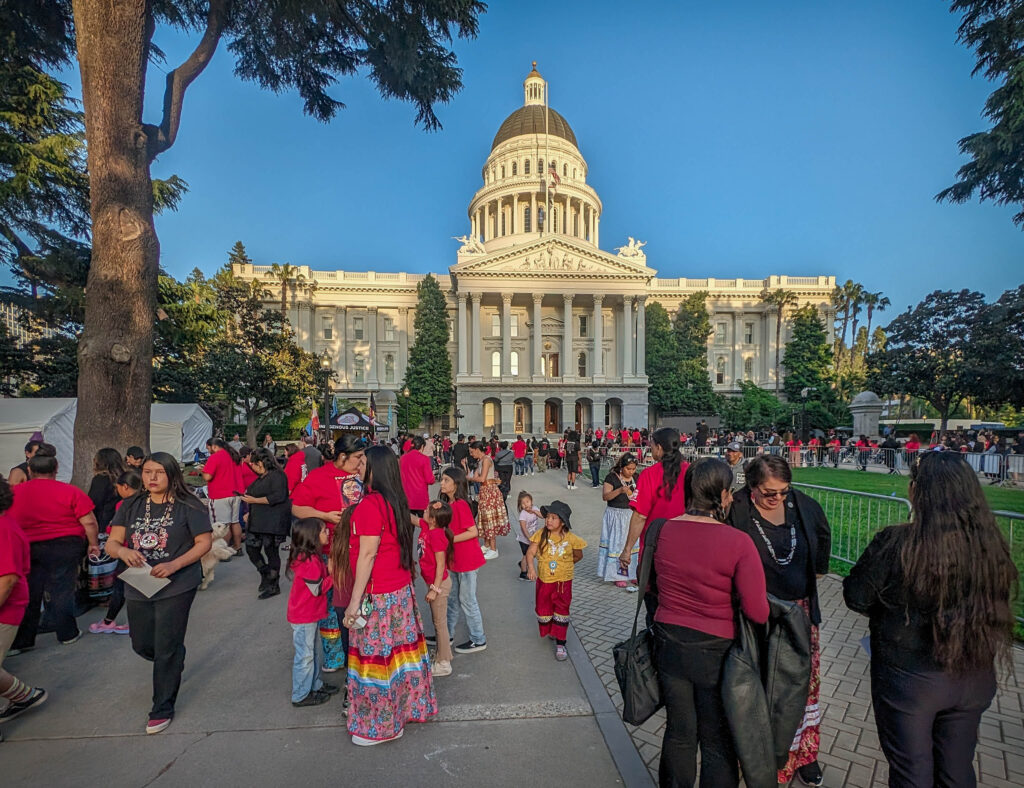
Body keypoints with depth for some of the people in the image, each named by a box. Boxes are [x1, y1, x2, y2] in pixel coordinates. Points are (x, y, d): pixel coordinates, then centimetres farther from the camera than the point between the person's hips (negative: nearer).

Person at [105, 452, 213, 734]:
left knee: (166, 649, 1)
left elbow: (204, 542, -10)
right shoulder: (131, 506, 4)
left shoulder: (188, 506, -9)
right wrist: (123, 551, -20)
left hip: (176, 586, -5)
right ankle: (174, 665, 51)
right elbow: (112, 543, 3)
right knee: (142, 645, 18)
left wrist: (174, 565, -22)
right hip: (138, 587, 5)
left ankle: (162, 710, 20)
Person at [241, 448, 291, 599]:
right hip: (257, 522, 10)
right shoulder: (261, 477, 17)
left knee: (271, 552, -1)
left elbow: (278, 497, -25)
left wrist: (254, 500, -19)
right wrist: (248, 496, 12)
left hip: (272, 523, -10)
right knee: (251, 548, 10)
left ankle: (273, 586, 13)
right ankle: (266, 575, 32)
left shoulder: (276, 475, -14)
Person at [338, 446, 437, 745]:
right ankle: (408, 706, 36)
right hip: (402, 590, 8)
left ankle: (382, 726, 26)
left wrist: (355, 601, -15)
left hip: (378, 596, -8)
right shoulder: (397, 501, 3)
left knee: (376, 658, 9)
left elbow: (367, 554, -20)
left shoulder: (370, 504, -20)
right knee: (400, 650, 19)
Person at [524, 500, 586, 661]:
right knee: (543, 609, 16)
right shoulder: (541, 534, -11)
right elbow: (530, 552, -17)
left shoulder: (570, 538, -13)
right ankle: (549, 631, 45)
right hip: (544, 580, 2)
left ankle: (560, 644, 20)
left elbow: (578, 556, 4)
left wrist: (564, 564, 7)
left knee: (561, 611, 7)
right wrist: (530, 566, -33)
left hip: (563, 581, -1)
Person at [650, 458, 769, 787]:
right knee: (718, 744, 19)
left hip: (669, 644, 4)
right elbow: (758, 613, -19)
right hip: (715, 650, -3)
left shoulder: (662, 530, -10)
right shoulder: (738, 542, -22)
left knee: (679, 734, 23)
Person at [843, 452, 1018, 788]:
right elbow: (998, 605, 3)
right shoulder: (991, 543, -13)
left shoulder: (896, 543, -26)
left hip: (908, 680, -4)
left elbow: (856, 596, -16)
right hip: (973, 681, 4)